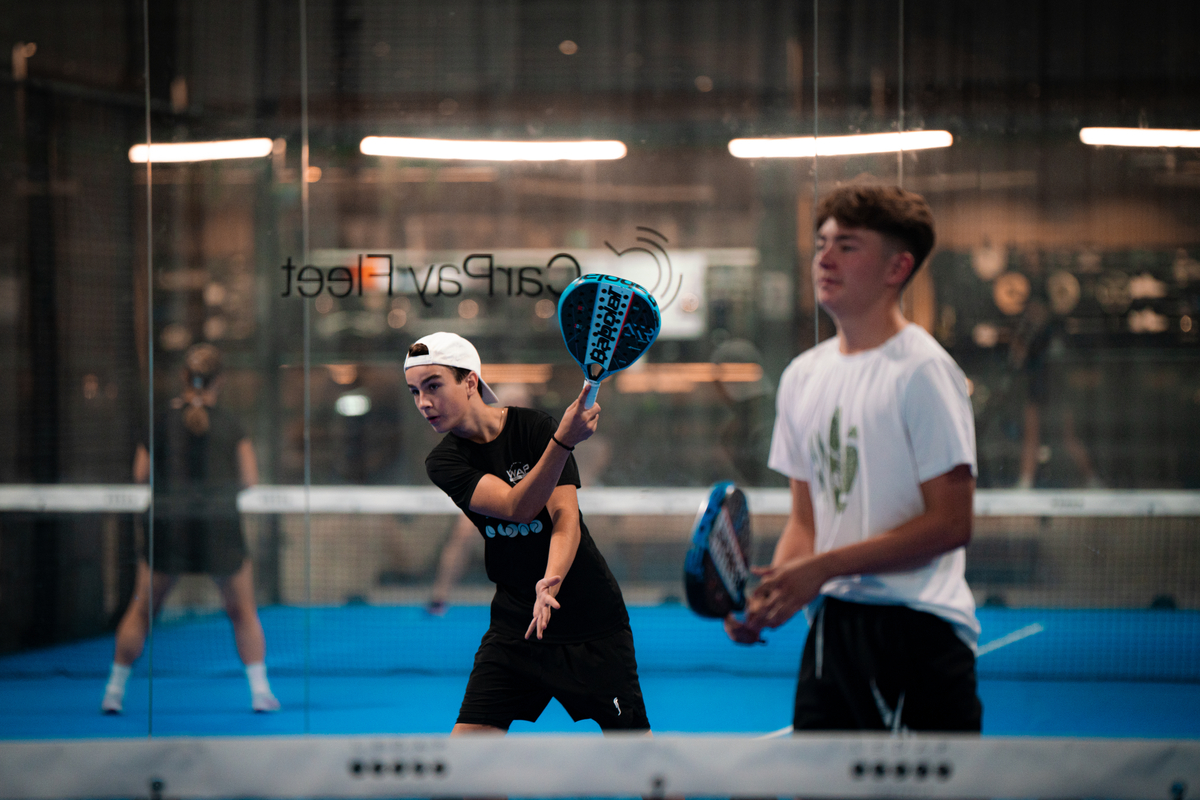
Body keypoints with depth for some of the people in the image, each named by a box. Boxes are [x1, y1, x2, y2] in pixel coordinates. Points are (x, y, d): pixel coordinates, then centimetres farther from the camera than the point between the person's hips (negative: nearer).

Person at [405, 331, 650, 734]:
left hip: (590, 621, -2)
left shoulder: (534, 427, -9)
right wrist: (562, 440, -38)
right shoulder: (443, 462, -5)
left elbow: (565, 517, -18)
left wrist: (551, 582, -39)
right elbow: (516, 507, -22)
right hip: (514, 623, 2)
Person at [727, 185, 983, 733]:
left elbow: (950, 524, -13)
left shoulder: (924, 371, -8)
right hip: (830, 624, 7)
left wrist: (823, 568, -14)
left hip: (915, 630, -7)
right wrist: (770, 594, -2)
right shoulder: (802, 375, 13)